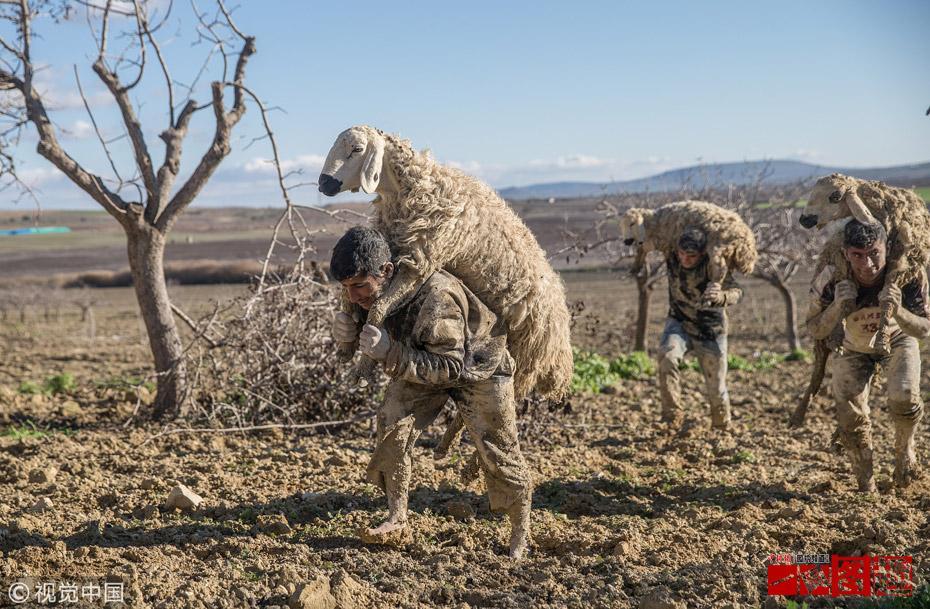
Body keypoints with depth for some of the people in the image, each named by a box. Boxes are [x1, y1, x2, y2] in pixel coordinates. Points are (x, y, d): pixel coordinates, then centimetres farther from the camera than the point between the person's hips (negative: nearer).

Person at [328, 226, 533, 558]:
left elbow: (450, 368, -38)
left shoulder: (436, 297, -43)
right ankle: (397, 518, -2)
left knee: (497, 450, 1)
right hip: (426, 364, 6)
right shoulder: (374, 290, -20)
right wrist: (346, 328, -25)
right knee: (392, 422, -12)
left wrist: (391, 353, -47)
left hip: (477, 365, -6)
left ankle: (521, 531, 22)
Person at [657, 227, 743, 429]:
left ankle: (722, 427, 34)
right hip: (679, 323, 2)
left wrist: (720, 297, -63)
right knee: (667, 355, -30)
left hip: (710, 330, -2)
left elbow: (735, 291, -43)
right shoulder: (671, 258, -16)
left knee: (716, 389, 5)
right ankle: (671, 416, -22)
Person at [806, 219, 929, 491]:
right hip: (852, 347, 1)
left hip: (897, 340, 0)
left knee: (904, 398, -22)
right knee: (850, 417, -5)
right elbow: (815, 331, -23)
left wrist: (898, 311, -48)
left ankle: (904, 451, 11)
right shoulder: (831, 280, -35)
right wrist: (839, 307, -44)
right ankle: (866, 485, 19)